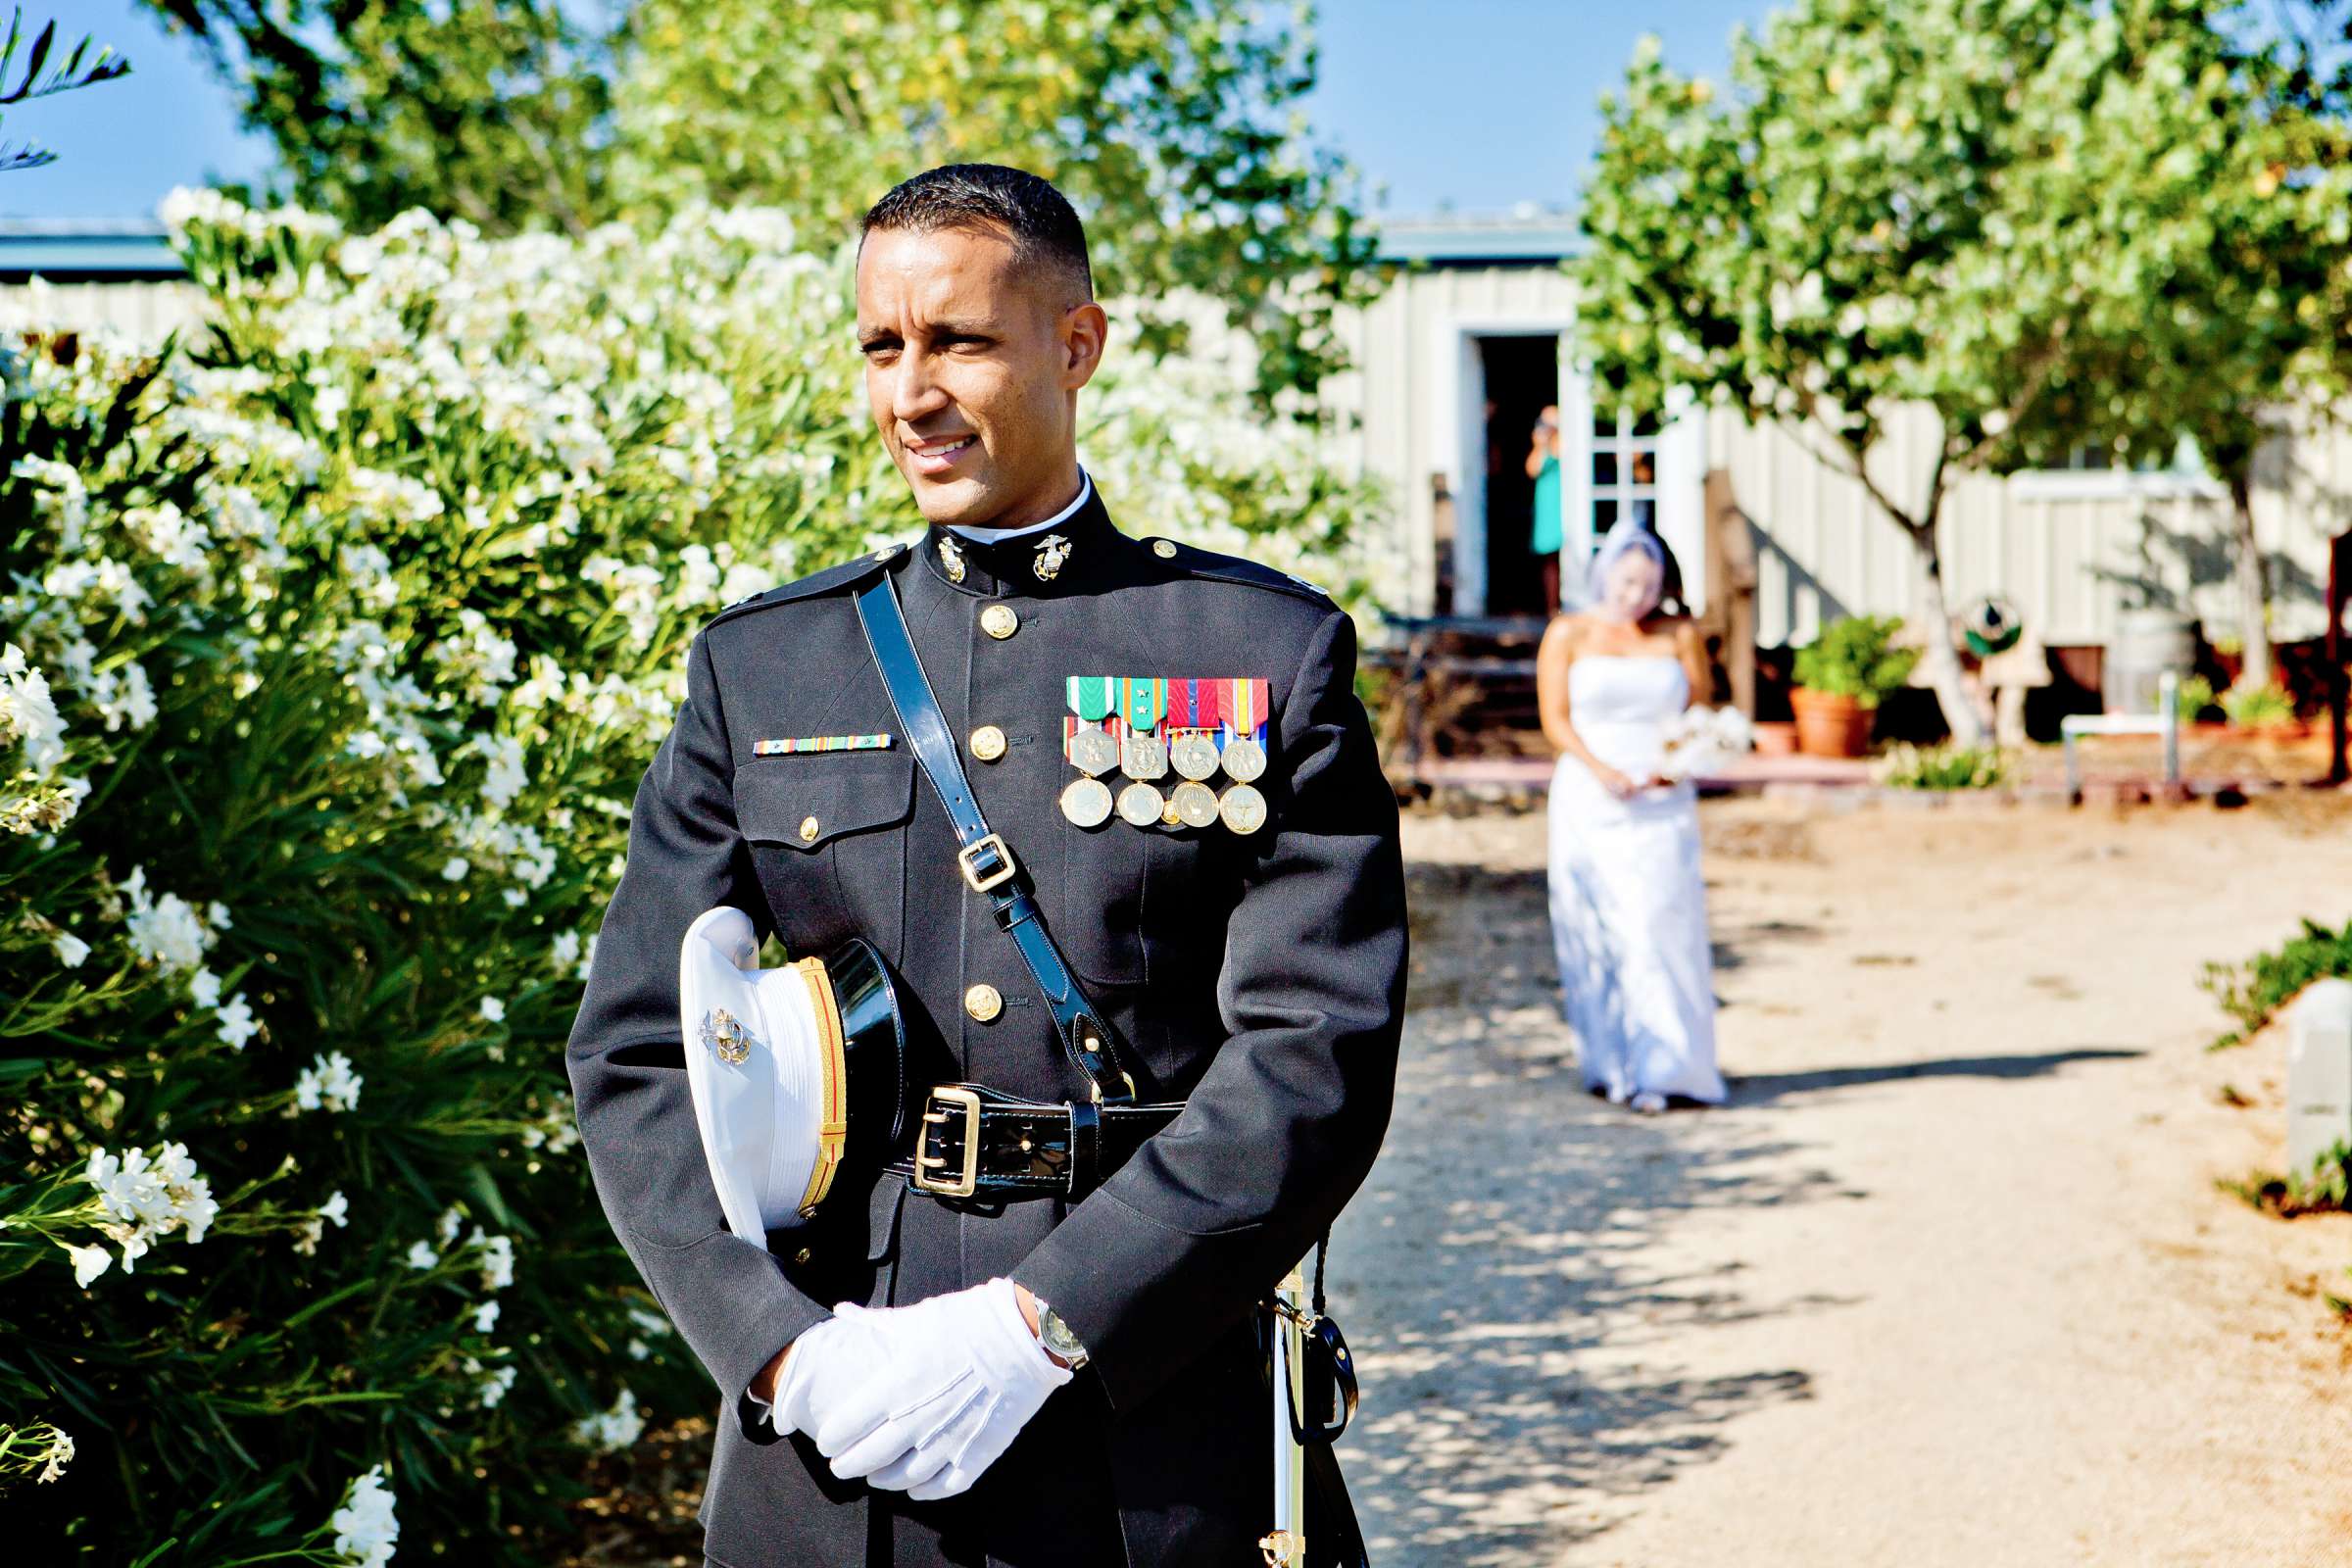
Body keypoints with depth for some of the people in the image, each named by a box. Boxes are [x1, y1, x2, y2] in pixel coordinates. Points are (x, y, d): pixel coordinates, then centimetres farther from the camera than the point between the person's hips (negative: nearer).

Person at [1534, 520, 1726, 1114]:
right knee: (1594, 931, -1)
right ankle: (1612, 1066, 5)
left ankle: (1663, 1067, -6)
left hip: (1661, 804, 0)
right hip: (1588, 803, 0)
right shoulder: (1568, 635, 6)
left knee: (1661, 926, -9)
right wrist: (1602, 770, -15)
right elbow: (1555, 719, 1)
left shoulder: (1679, 636, 8)